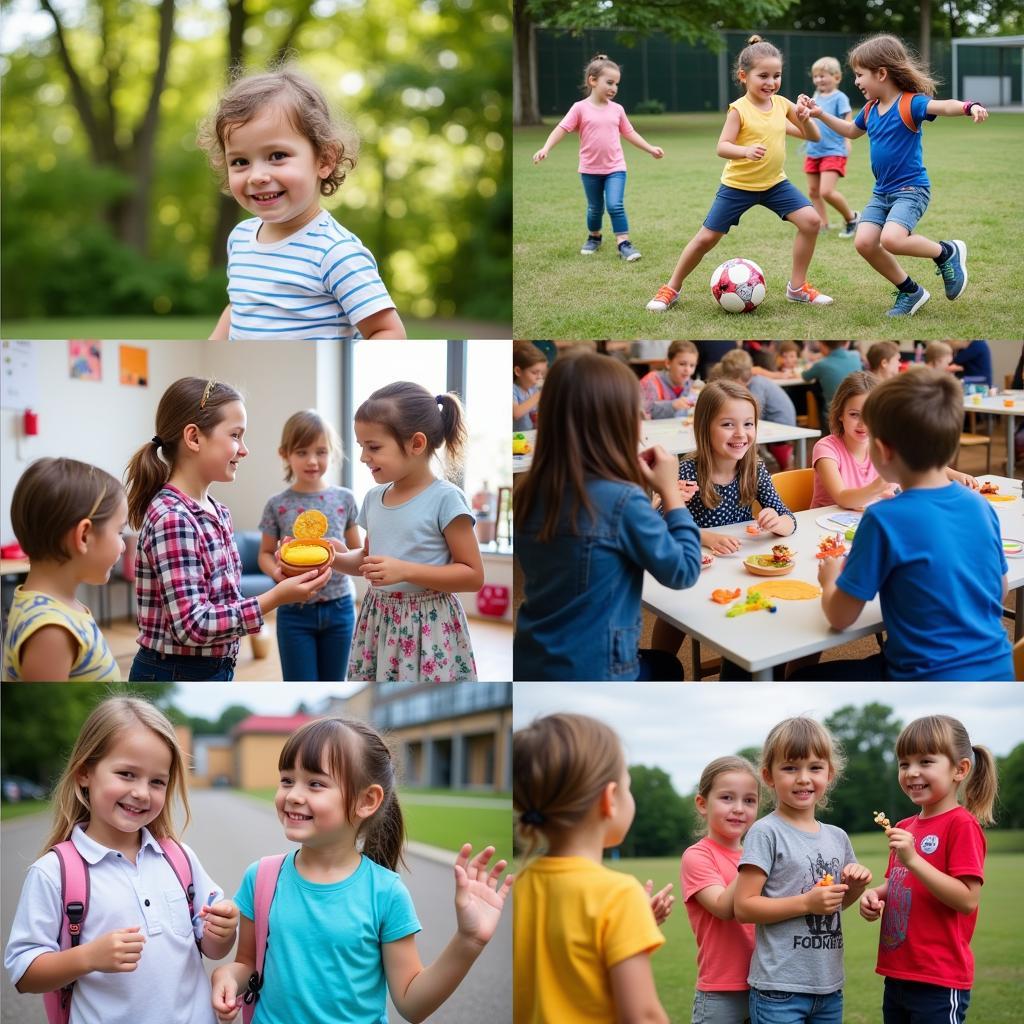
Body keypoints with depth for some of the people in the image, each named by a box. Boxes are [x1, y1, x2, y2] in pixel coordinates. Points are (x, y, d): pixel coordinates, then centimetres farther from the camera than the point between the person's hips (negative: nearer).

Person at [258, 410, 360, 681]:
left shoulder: (344, 499, 0)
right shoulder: (277, 505, -4)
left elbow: (359, 552, 8)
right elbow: (265, 554, 4)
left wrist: (343, 554, -15)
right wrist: (277, 572, -17)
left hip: (338, 608, 2)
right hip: (295, 611, -2)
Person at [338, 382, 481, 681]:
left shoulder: (445, 499, -13)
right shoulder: (374, 498, 7)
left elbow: (473, 575, -13)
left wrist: (405, 570, -21)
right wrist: (334, 558, 2)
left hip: (428, 629, -6)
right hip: (378, 623, 6)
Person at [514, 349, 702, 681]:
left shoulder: (531, 494, -2)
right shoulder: (623, 501, -22)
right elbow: (682, 572, -11)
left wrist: (658, 499, 6)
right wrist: (670, 493, -4)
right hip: (591, 673, -6)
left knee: (659, 664, 34)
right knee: (668, 667, 31)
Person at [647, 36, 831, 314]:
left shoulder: (782, 104, -1)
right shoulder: (739, 109, -14)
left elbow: (813, 136, 7)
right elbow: (722, 147, -21)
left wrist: (805, 119, -15)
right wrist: (746, 151, -40)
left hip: (774, 183, 4)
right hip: (738, 186, -4)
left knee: (811, 221, -12)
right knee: (706, 238, -2)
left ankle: (797, 287, 2)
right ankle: (672, 289, 17)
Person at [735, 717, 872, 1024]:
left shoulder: (837, 837, 9)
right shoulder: (766, 833, -9)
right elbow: (743, 907, -13)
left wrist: (856, 885, 3)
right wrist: (807, 903, -19)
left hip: (830, 987, 6)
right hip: (780, 989, -6)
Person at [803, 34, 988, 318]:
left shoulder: (910, 103, -14)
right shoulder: (870, 110, 9)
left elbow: (944, 106, -32)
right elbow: (851, 131, 31)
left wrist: (969, 107, -52)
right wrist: (821, 114, 24)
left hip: (911, 189, -8)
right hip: (881, 192, 8)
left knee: (891, 239, -28)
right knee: (864, 242, -7)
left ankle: (947, 252, 0)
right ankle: (910, 291, 10)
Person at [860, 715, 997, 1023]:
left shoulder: (962, 824, -11)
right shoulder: (904, 828, 12)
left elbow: (968, 899, -18)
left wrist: (913, 859, -24)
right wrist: (875, 895, 1)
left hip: (939, 984, -8)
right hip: (897, 977, 8)